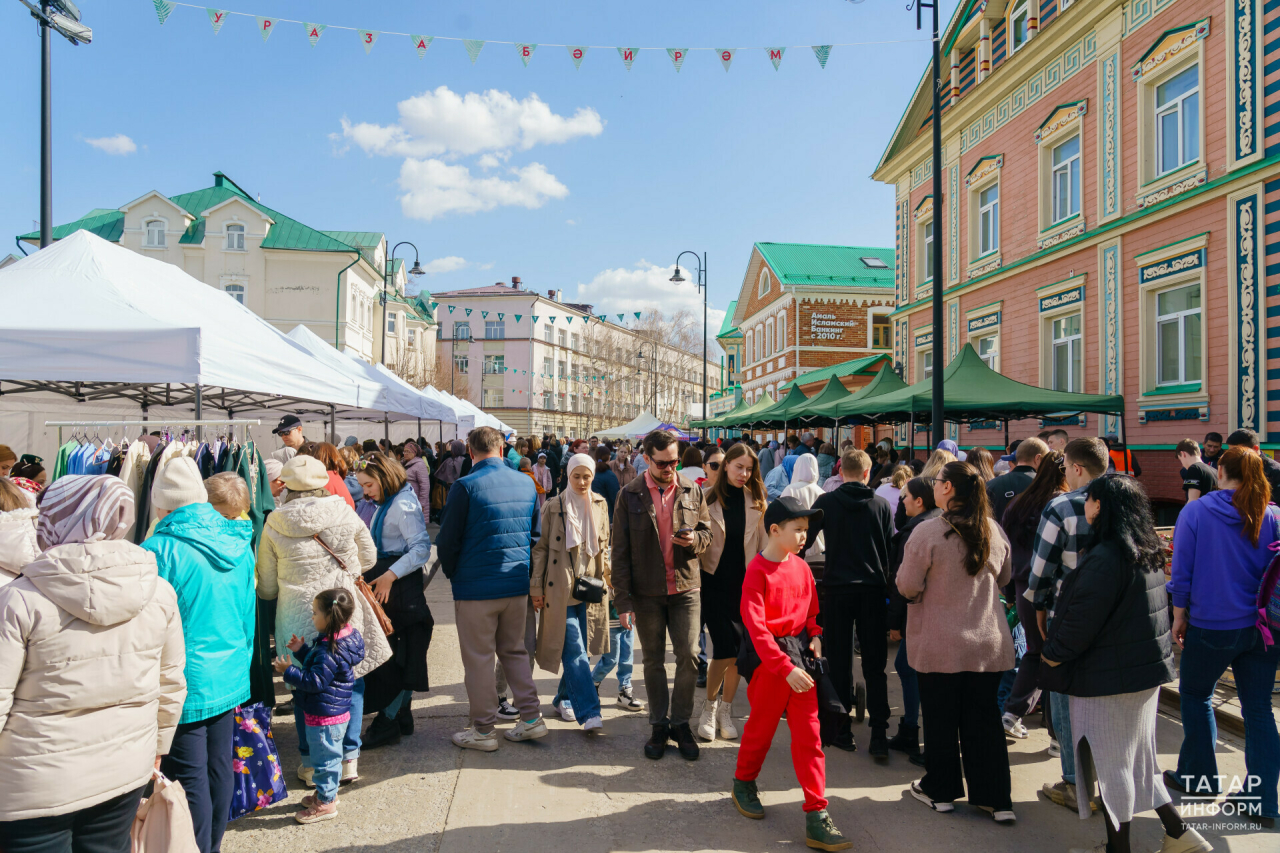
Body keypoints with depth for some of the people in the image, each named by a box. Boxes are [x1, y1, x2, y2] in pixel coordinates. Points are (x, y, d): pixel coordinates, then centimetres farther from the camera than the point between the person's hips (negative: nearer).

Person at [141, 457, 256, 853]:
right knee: (218, 768, 18)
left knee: (189, 779, 5)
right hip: (230, 679, 6)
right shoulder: (238, 542, 2)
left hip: (185, 685, -6)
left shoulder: (160, 550, -16)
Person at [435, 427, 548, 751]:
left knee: (478, 658, 7)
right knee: (514, 651, 19)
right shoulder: (526, 484, 2)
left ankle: (483, 730, 16)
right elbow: (535, 533, 11)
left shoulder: (465, 487, -14)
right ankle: (531, 718, 20)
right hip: (517, 584, 5)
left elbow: (447, 542, -8)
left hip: (476, 588, -5)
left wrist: (454, 575, 9)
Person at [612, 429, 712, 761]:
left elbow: (707, 532, 12)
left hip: (686, 587, 1)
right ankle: (659, 725, 25)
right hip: (647, 592, -1)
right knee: (653, 660, 11)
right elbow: (620, 552, -3)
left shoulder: (692, 491, 3)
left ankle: (681, 723, 17)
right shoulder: (630, 496, -3)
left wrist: (695, 540, -13)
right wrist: (623, 600, -7)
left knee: (689, 656, -2)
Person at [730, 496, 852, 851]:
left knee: (809, 736, 4)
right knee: (761, 728, 13)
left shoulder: (801, 567, 3)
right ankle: (744, 783, 40)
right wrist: (786, 668, -25)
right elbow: (756, 626, -21)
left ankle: (817, 818, 10)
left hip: (800, 653, 5)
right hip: (770, 657, -5)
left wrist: (815, 635, -2)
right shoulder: (757, 571, -16)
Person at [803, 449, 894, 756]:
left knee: (840, 664, 9)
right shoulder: (882, 505, 0)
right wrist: (887, 585, 12)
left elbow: (804, 540, -3)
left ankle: (842, 731, 14)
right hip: (873, 589, 1)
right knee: (875, 666, 6)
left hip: (837, 588, -1)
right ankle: (878, 736, 4)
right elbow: (891, 548, 3)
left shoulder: (826, 502, -3)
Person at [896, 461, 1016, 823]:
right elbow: (1003, 578, 14)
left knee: (940, 718, 11)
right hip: (988, 643, 4)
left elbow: (908, 587, -14)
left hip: (938, 646, -4)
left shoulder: (928, 532, -18)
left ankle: (940, 790, 27)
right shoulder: (994, 531, -1)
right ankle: (996, 799, 20)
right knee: (984, 718, 14)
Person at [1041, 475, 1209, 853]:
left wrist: (1052, 654, -8)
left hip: (1112, 677, -9)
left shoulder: (1105, 558, -23)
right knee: (1135, 755, 22)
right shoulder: (1147, 552, 7)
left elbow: (1082, 620, -23)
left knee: (1111, 763, 5)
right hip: (1147, 669, 9)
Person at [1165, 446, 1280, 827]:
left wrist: (1179, 616, 3)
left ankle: (1198, 777, 26)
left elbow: (1182, 571, -7)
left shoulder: (1195, 512, -9)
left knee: (1195, 696, 17)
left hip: (1210, 625, -3)